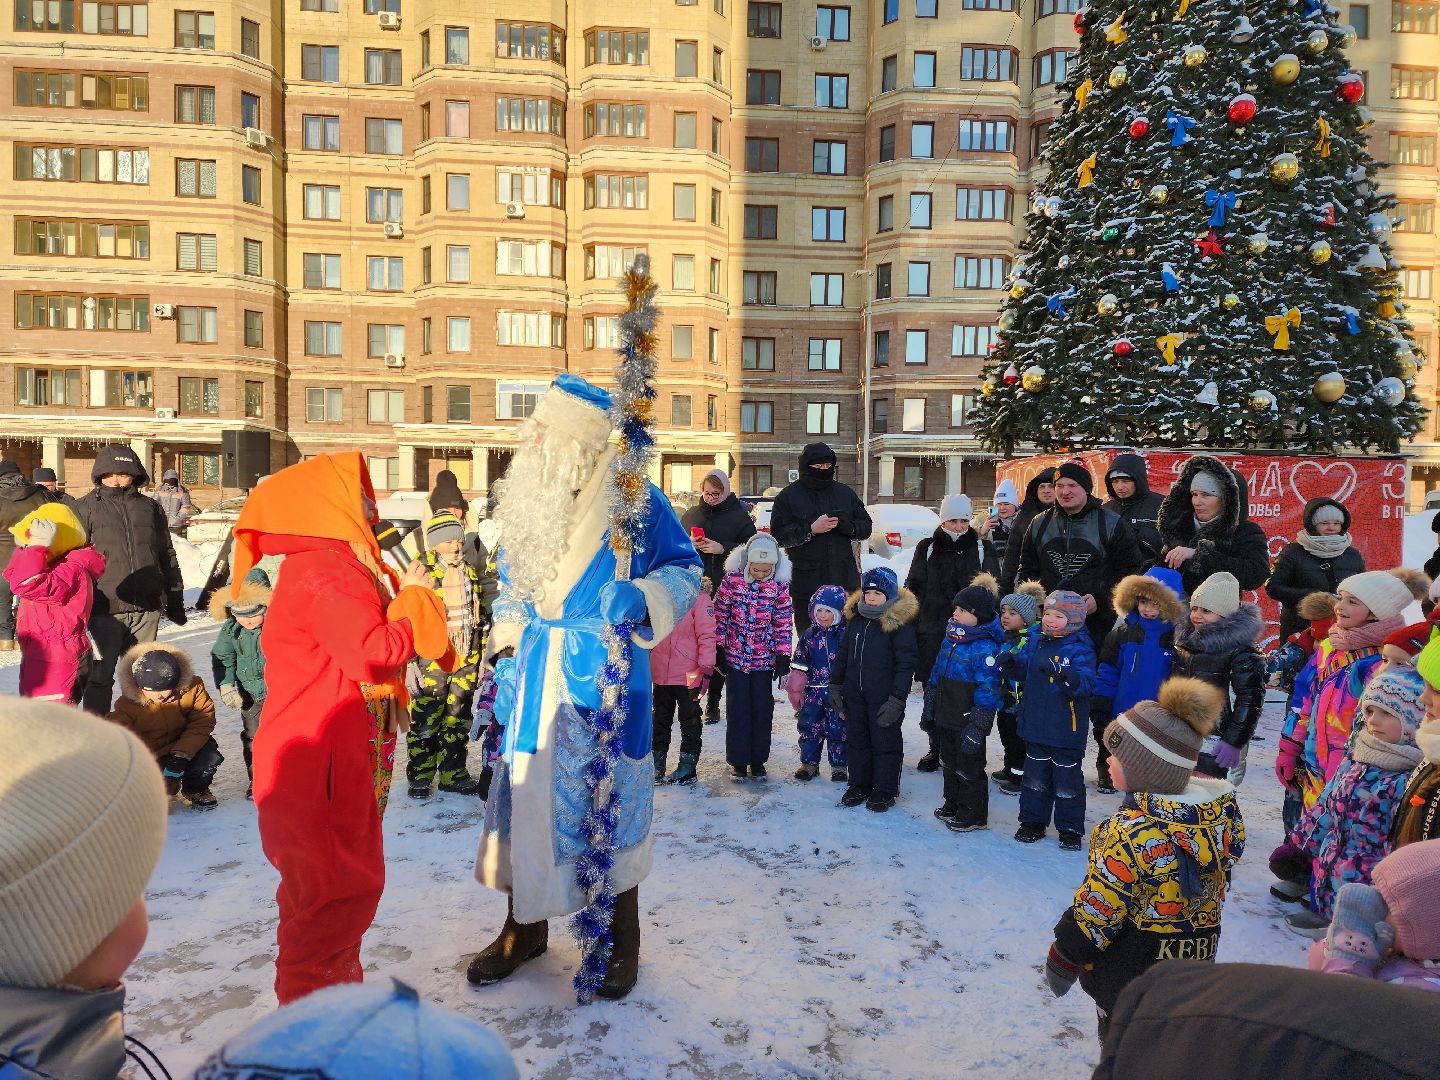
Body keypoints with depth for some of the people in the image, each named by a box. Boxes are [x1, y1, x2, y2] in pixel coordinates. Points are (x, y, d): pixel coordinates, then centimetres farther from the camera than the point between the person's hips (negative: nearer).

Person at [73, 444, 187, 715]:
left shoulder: (150, 507, 12)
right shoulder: (85, 508, 5)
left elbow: (167, 556, 17)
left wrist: (175, 600, 16)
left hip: (147, 609, 3)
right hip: (105, 609, -3)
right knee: (101, 675, -2)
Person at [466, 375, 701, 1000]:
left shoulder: (634, 501, -10)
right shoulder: (528, 499, 7)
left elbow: (685, 569, -3)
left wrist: (639, 596, -22)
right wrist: (508, 653, 9)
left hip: (605, 674, -5)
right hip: (536, 672, 5)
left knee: (609, 797, 4)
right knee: (525, 790, 10)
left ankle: (621, 940, 24)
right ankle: (526, 927, 31)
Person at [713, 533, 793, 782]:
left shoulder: (780, 585, -6)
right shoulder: (732, 580, -9)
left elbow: (783, 623, -1)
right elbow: (720, 616, -2)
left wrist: (783, 655, -4)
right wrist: (718, 648, -3)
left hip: (764, 659, 1)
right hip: (734, 657, -1)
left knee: (762, 709, 7)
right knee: (737, 709, 4)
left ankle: (758, 760, 21)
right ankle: (739, 761, 16)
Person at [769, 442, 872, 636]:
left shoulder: (845, 493, 13)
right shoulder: (788, 496, 3)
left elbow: (866, 527, 13)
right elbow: (779, 535, -7)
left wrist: (848, 525, -9)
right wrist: (811, 529, -17)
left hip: (844, 580, 3)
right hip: (806, 582, -3)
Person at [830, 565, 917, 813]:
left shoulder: (900, 623, -14)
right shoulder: (855, 617, 4)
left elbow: (905, 664, -14)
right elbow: (843, 653, 15)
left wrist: (897, 699, -18)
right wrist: (835, 685, 13)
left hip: (884, 697, -6)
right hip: (854, 693, 6)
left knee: (885, 742, 8)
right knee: (856, 739, 17)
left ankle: (885, 790, 22)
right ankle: (859, 784, 32)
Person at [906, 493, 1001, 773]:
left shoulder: (982, 548, 6)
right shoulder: (927, 549, 8)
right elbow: (913, 588, 10)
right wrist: (911, 628, 4)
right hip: (932, 634, 1)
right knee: (933, 694, 3)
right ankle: (936, 747, 19)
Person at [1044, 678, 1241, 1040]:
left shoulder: (1131, 830, -31)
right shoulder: (1223, 809, -9)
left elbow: (1095, 911, -23)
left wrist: (1064, 956, -8)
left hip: (1129, 972, -7)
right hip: (1197, 962, 7)